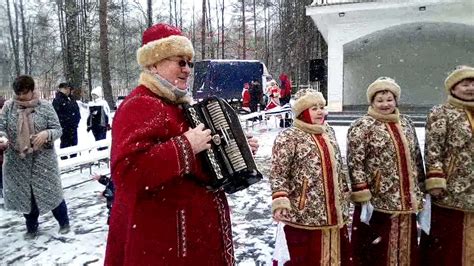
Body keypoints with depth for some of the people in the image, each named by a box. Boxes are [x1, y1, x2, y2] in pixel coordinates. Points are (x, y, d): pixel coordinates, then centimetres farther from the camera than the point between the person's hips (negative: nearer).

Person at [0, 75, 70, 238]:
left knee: (51, 192, 6)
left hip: (43, 160, -2)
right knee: (25, 195, 13)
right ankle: (31, 227, 33)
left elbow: (57, 129, -5)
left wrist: (46, 134, -26)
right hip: (17, 161, 3)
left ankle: (64, 223, 26)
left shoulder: (45, 106, -5)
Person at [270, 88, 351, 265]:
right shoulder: (289, 137, -12)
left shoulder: (329, 132, 11)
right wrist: (280, 201, -24)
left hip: (334, 212, 7)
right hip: (304, 214, -7)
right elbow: (278, 173, -15)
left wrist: (345, 196, 20)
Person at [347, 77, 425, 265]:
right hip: (377, 202, -6)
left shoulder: (406, 123, 11)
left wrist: (422, 190, 15)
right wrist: (363, 197, -18)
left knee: (404, 249, 17)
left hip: (406, 202, 6)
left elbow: (416, 158, 17)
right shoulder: (362, 126, -9)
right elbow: (355, 163, -15)